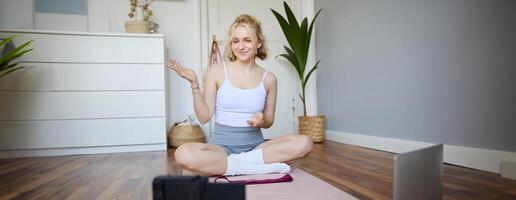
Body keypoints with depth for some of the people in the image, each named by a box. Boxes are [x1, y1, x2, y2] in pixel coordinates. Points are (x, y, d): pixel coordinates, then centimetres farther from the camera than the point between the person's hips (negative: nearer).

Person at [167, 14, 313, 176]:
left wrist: (262, 120, -11)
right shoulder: (217, 71, -1)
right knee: (183, 154, -34)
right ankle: (262, 167, -23)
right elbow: (204, 117, -3)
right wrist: (194, 84, -14)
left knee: (304, 143, -23)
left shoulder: (268, 78, 4)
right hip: (221, 145, -1)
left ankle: (240, 162, -17)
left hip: (255, 145, 2)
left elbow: (269, 122, 12)